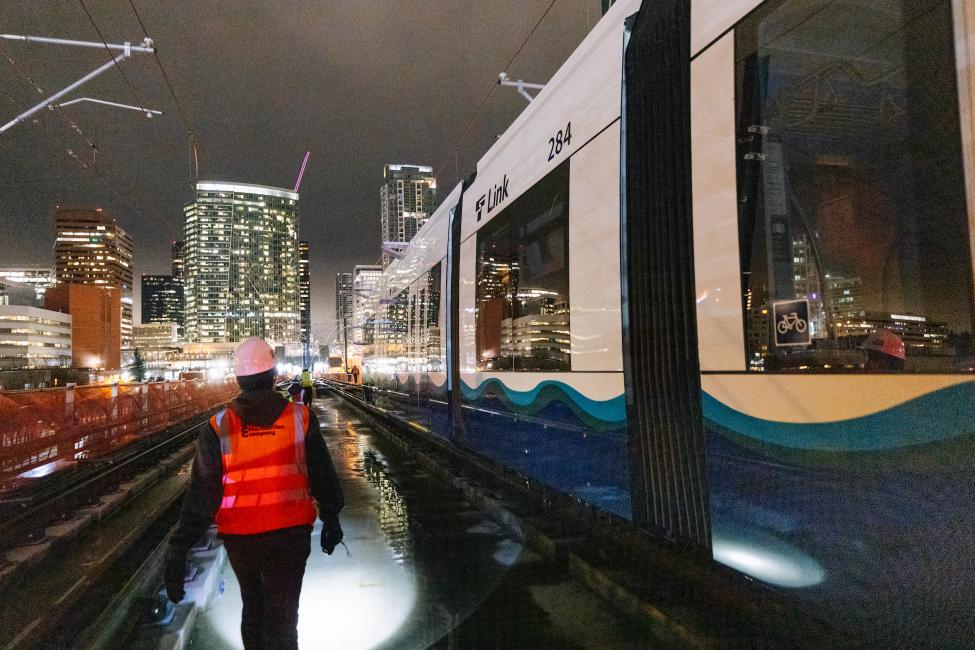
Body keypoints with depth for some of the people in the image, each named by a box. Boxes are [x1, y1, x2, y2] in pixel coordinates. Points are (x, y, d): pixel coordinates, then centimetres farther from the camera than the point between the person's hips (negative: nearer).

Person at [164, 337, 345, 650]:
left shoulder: (217, 428, -10)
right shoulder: (300, 418, -10)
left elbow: (202, 492, -11)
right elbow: (322, 475, -2)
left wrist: (179, 548, -5)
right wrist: (331, 519, 12)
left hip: (238, 537, 2)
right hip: (290, 534, -1)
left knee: (253, 604, 26)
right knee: (282, 618, 9)